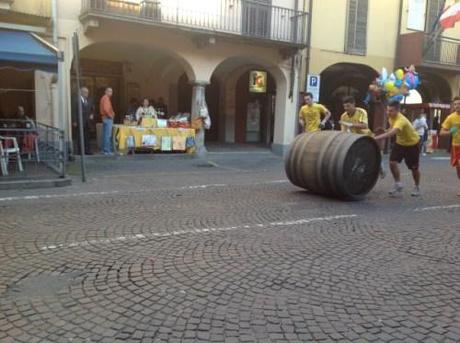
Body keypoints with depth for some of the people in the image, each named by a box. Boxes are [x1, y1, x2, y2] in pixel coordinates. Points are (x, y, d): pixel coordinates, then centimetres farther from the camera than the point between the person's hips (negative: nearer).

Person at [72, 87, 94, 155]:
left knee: (87, 137, 6)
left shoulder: (89, 101, 12)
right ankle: (80, 151, 4)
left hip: (87, 122, 5)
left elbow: (92, 109, 24)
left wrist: (92, 114, 4)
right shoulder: (77, 101, -5)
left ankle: (87, 150, 10)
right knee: (80, 137, -2)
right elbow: (74, 112, -7)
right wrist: (74, 121, -12)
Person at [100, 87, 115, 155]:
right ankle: (107, 151, -11)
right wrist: (111, 115, -13)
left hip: (105, 118, 11)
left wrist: (112, 113, 11)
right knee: (108, 135, -10)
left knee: (105, 135, 12)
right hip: (108, 118, -11)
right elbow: (106, 109, -25)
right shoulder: (106, 98, -14)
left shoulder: (104, 98, 18)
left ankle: (104, 149, 17)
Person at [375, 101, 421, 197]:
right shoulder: (391, 117, -12)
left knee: (414, 167, 5)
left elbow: (390, 133, -56)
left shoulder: (401, 121, -39)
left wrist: (375, 138, -65)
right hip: (400, 142, 6)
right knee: (392, 162, -12)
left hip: (412, 143, -6)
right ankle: (398, 185, 2)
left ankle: (417, 188, 29)